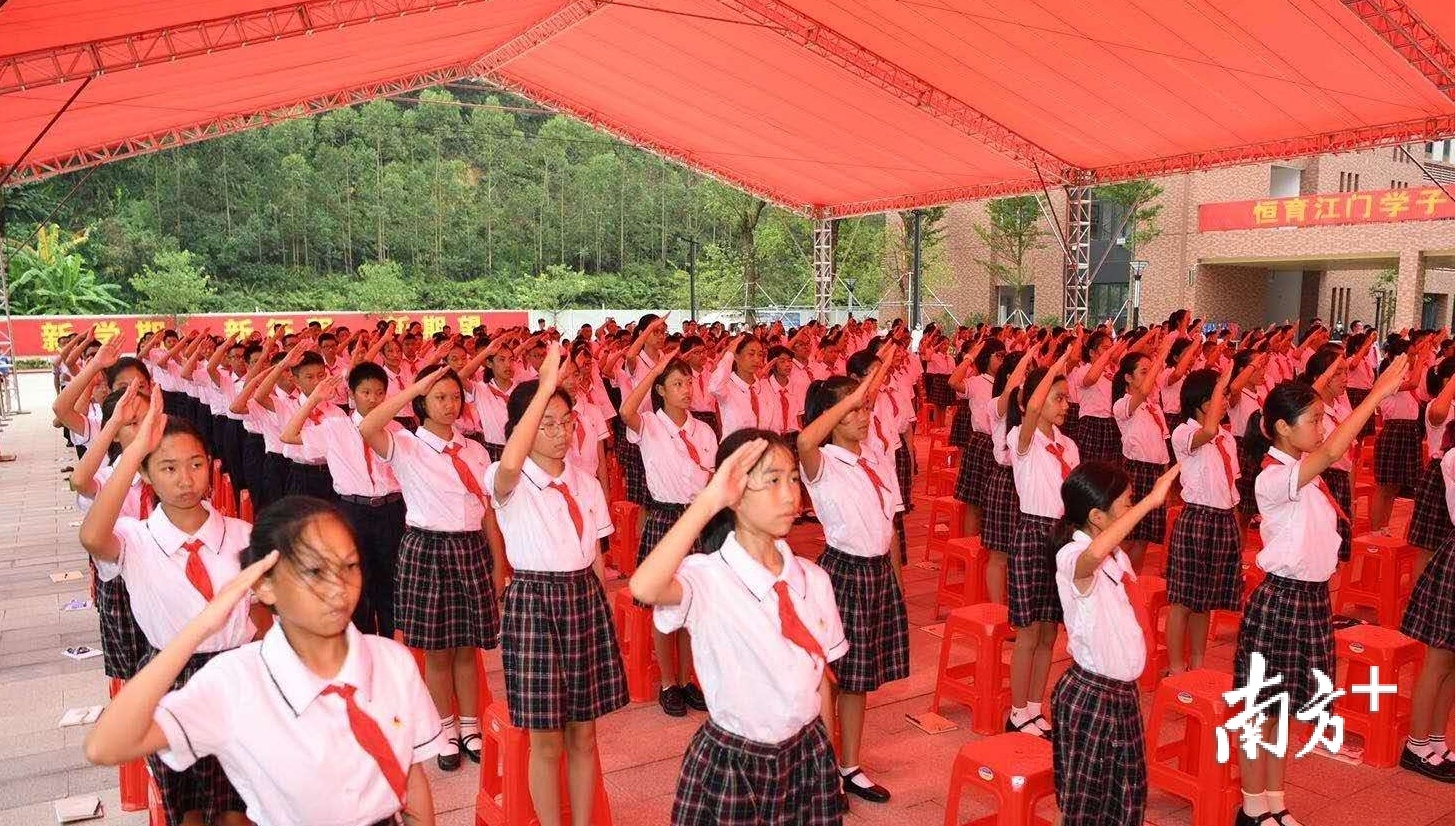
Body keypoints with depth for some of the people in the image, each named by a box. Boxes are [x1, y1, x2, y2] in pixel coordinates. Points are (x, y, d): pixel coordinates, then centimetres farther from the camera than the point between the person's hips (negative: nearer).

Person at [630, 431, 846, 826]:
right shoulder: (708, 577, -19)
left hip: (809, 756, 5)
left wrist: (828, 761, 11)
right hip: (732, 764, -4)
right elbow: (644, 588, -41)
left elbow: (820, 675, 6)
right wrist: (708, 501, -37)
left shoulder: (813, 579, -3)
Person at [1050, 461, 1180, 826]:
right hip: (1090, 696, -9)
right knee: (1085, 795, 6)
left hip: (1123, 691, 9)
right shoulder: (1073, 557, -23)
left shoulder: (1113, 555, 7)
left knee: (1129, 791, 20)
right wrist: (1150, 501, -45)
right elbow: (1094, 554, -50)